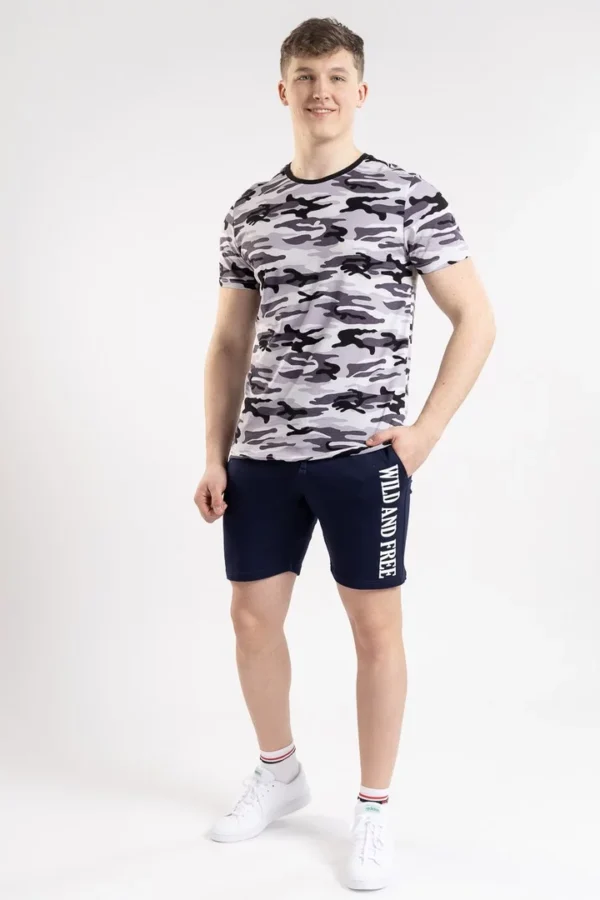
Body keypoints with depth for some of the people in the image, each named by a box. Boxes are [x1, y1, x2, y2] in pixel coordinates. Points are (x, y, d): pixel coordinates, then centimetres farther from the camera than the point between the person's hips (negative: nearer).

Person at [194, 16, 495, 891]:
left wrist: (424, 431, -7)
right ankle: (279, 771, 34)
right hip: (262, 455, 4)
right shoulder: (249, 212, 10)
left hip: (361, 455, -4)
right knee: (253, 617, 11)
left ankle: (375, 811, 20)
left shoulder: (408, 197, -2)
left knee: (375, 626, 4)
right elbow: (229, 342, 13)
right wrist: (215, 453, 7)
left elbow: (476, 319, -1)